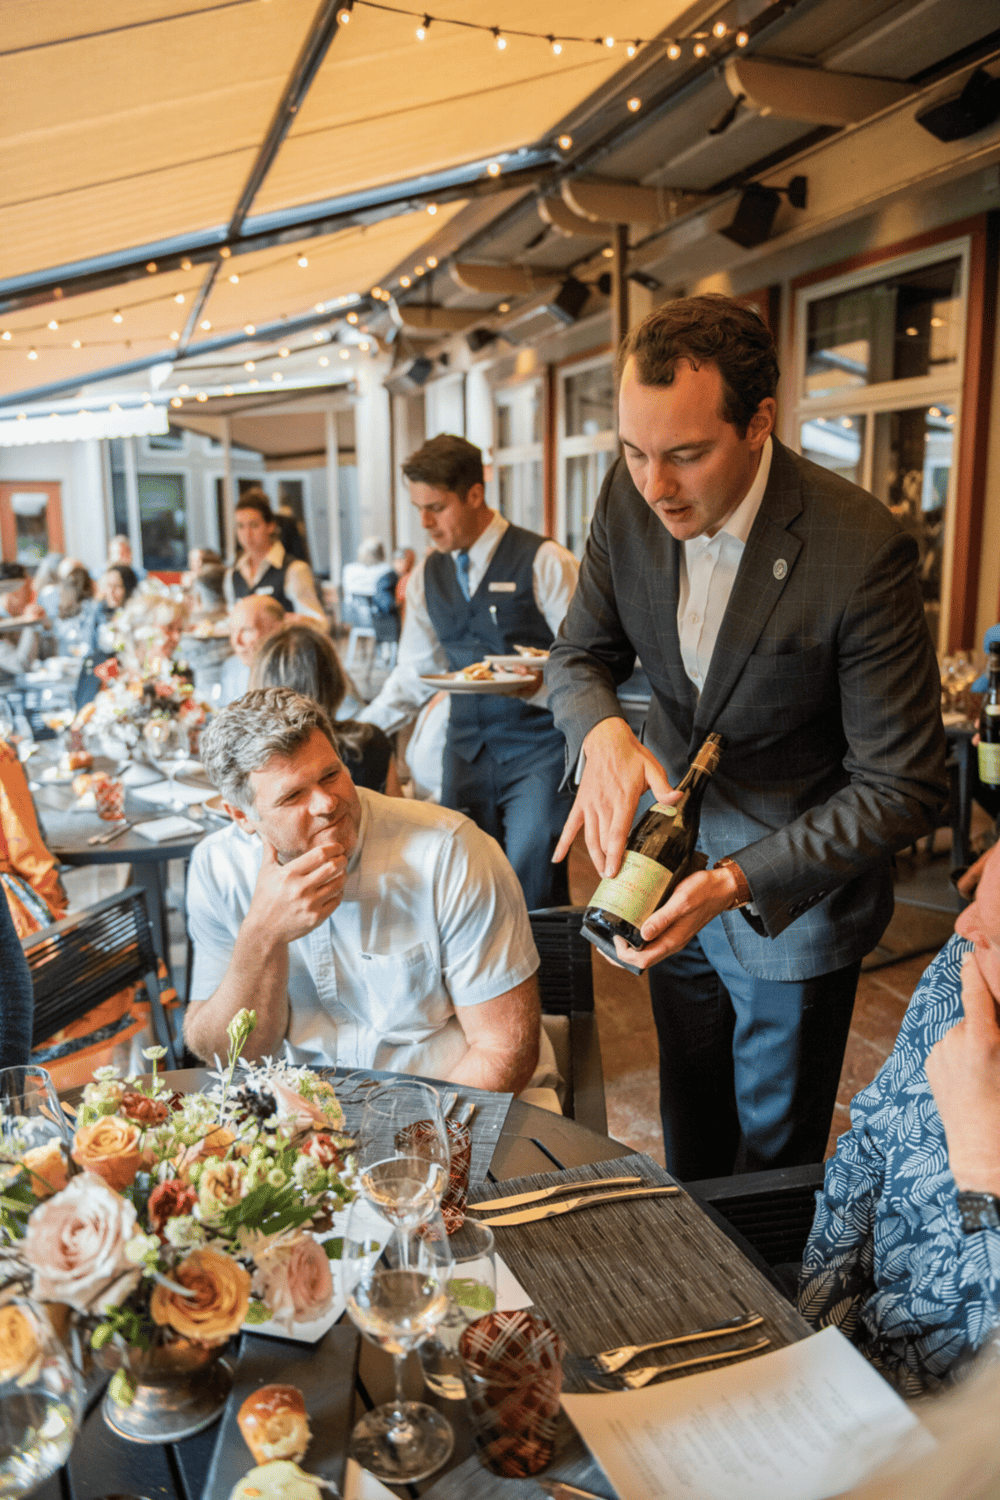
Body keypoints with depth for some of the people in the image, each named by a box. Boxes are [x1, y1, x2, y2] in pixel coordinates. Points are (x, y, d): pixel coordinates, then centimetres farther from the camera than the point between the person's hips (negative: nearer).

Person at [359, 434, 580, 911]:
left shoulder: (543, 562, -7)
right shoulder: (427, 576, 10)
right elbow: (414, 673, 15)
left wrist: (540, 683, -26)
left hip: (538, 748, -5)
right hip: (467, 748, 5)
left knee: (533, 887, -11)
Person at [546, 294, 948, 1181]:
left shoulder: (860, 550, -28)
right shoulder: (630, 499, -13)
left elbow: (903, 788, -23)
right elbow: (580, 655, 0)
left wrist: (740, 880, -32)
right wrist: (604, 733, -24)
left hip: (795, 889, -4)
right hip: (674, 860, 5)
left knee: (771, 1159, 17)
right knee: (690, 1134, 27)